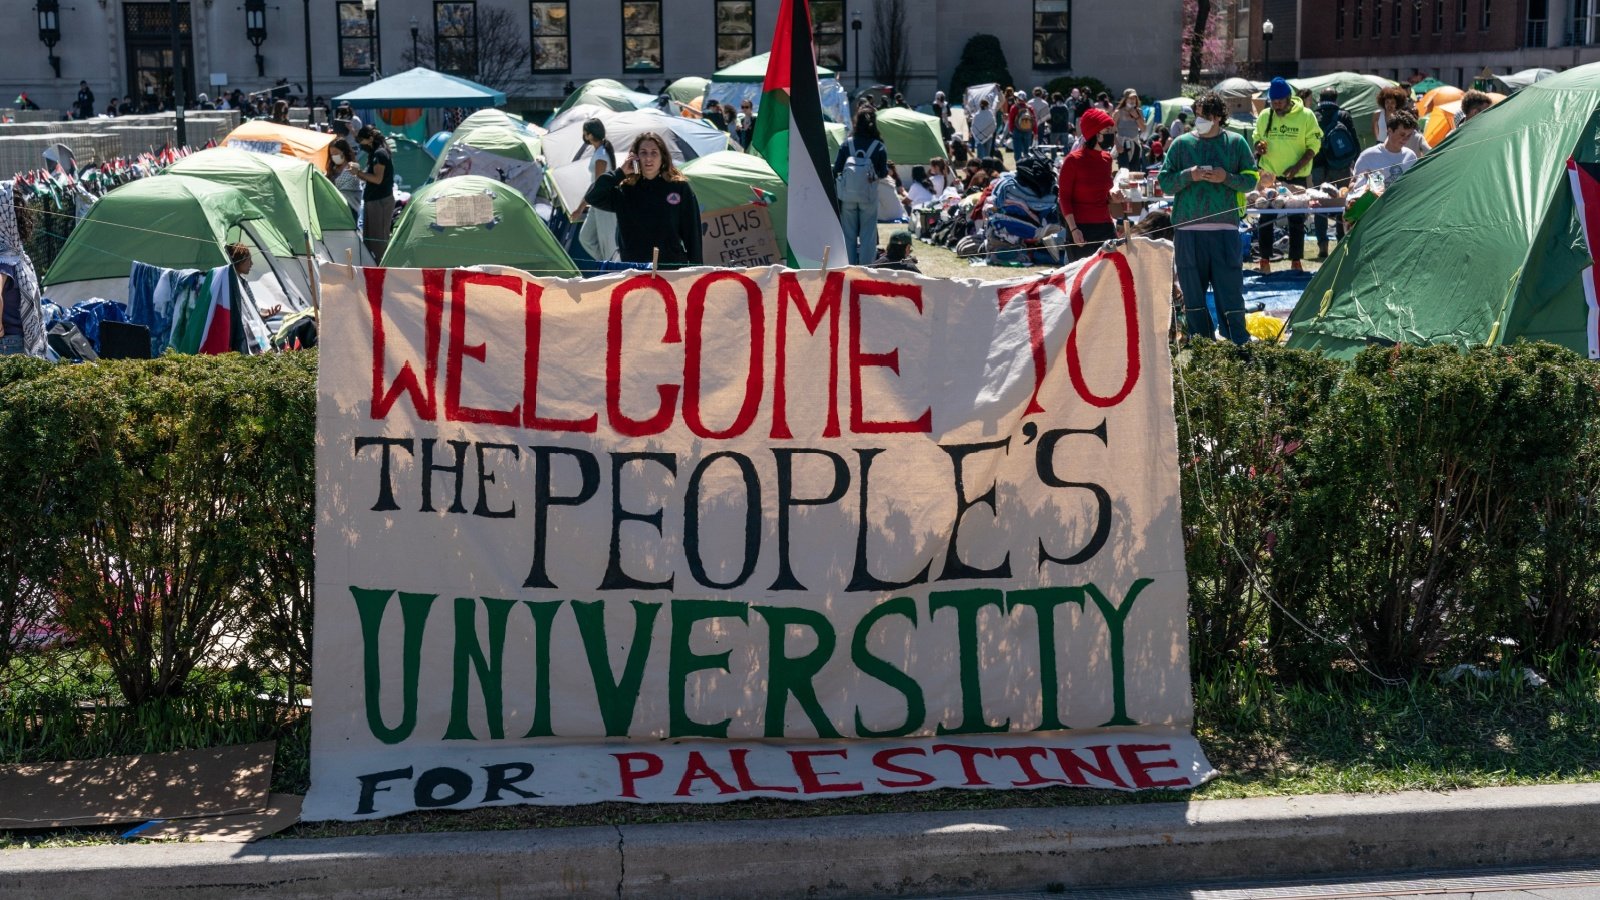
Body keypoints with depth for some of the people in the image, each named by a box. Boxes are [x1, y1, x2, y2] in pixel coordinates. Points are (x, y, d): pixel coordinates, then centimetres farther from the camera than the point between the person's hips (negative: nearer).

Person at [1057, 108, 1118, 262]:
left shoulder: (1106, 158, 10)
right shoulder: (1073, 160, -8)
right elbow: (1064, 196, -7)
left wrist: (1113, 196, 1)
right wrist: (1073, 229, -14)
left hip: (1105, 226, 6)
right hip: (1081, 227, -6)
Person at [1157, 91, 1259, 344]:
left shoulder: (1236, 143, 6)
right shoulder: (1181, 144, 7)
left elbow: (1250, 181, 6)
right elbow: (1164, 183, 6)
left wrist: (1226, 178, -11)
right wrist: (1189, 176, -11)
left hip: (1225, 229, -1)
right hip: (1188, 230, 1)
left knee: (1230, 289, -2)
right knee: (1193, 292, 5)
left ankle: (1240, 346, 4)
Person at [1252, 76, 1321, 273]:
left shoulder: (1306, 116, -5)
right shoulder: (1264, 117, 4)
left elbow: (1313, 145, -4)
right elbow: (1257, 139, 17)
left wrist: (1297, 167, -17)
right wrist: (1258, 148, -8)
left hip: (1296, 178, -2)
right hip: (1269, 177, 2)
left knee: (1297, 221, 6)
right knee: (1266, 219, 2)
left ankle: (1296, 261, 14)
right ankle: (1264, 261, 8)